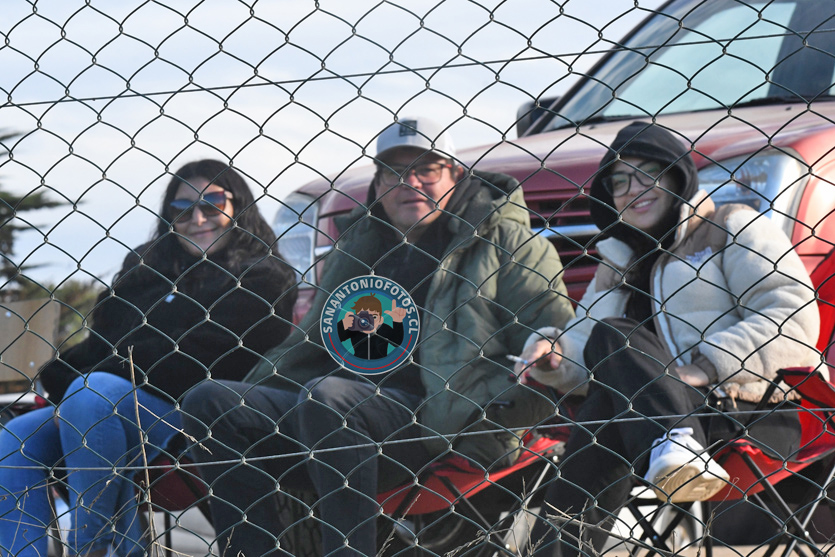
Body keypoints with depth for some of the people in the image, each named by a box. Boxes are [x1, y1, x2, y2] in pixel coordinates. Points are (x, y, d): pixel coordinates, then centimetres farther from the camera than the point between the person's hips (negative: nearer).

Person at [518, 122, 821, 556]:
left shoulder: (730, 227, 10)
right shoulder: (615, 269, 28)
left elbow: (794, 317, -5)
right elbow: (582, 355, 20)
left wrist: (706, 366, -16)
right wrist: (553, 354, -4)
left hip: (752, 414, -5)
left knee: (612, 341, -21)